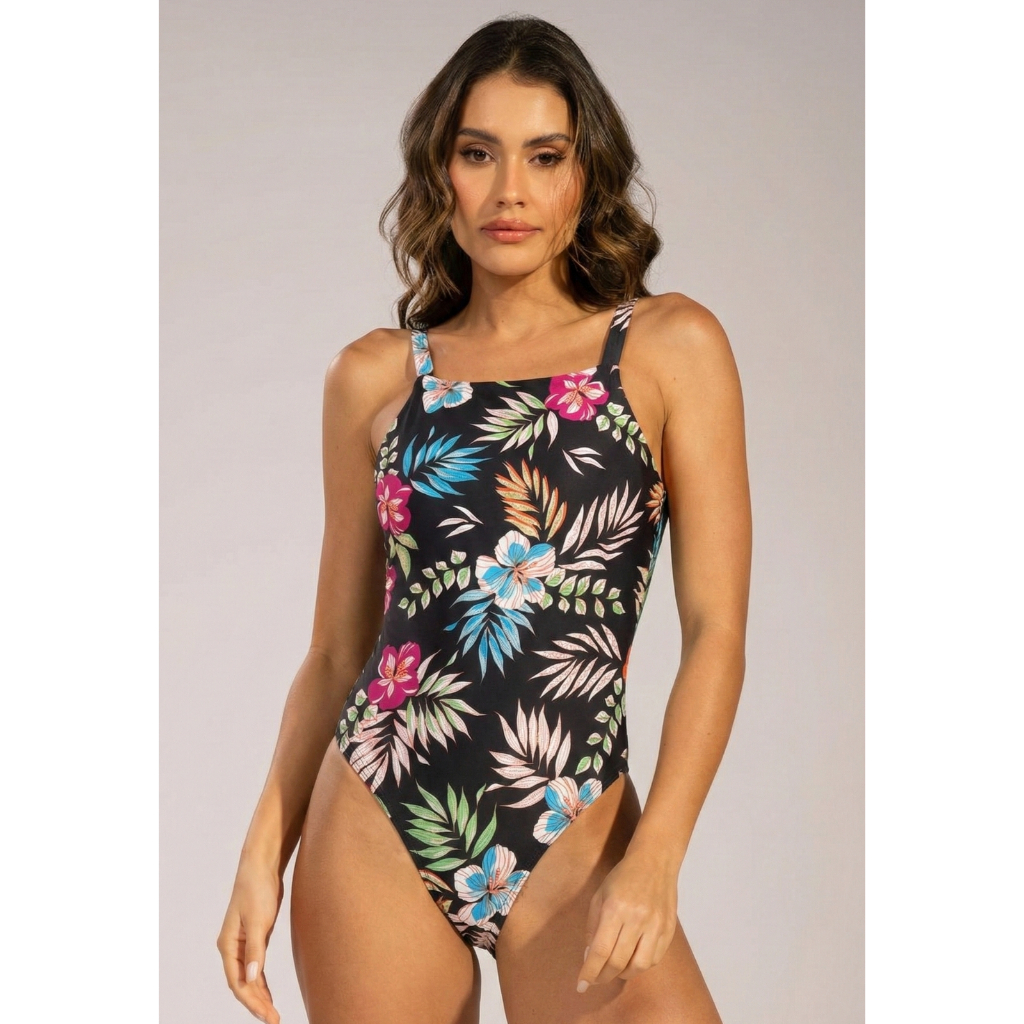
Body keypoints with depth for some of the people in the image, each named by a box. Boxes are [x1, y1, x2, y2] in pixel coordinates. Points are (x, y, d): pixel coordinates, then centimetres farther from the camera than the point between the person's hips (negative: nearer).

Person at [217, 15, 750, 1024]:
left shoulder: (668, 347, 1)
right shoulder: (374, 375, 7)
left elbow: (717, 631, -4)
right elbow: (336, 648, 11)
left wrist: (655, 859, -14)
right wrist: (263, 851, 2)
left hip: (575, 838, -1)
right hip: (374, 828, 2)